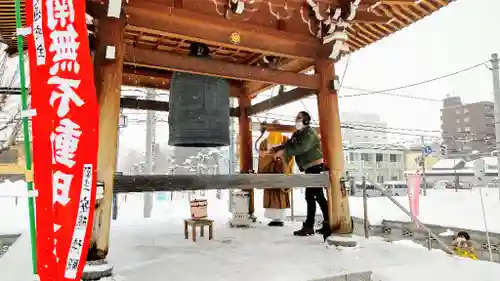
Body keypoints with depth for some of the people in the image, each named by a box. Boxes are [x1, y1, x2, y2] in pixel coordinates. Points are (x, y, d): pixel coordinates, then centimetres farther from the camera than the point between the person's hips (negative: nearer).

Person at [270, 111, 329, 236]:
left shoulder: (309, 133, -13)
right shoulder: (297, 134, 16)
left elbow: (301, 147, -27)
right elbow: (288, 145, 10)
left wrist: (283, 151, -25)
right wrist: (275, 150, -5)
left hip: (316, 167, -10)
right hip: (311, 168, 10)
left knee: (310, 196, -8)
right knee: (319, 196, 12)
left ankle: (309, 226, -2)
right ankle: (328, 223, 18)